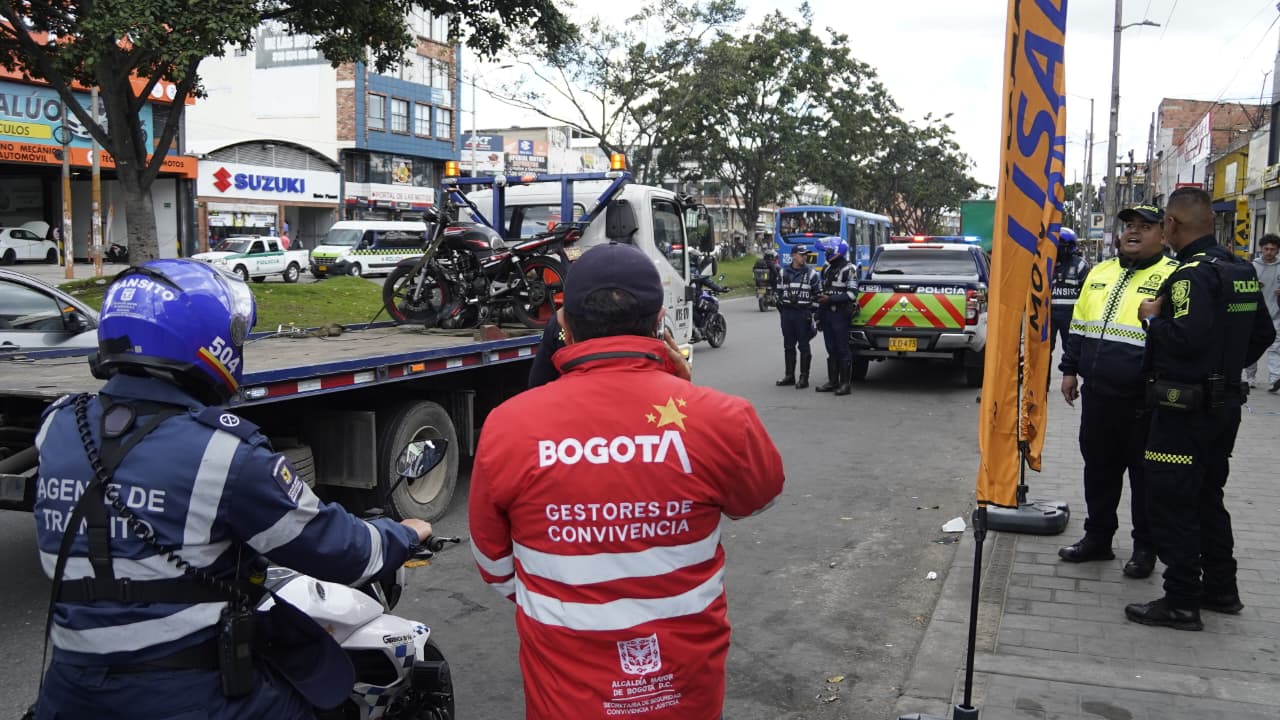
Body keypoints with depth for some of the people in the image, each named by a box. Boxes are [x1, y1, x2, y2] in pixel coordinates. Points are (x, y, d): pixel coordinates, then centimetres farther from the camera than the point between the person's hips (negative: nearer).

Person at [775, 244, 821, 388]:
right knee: (788, 346, 9)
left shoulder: (811, 273, -1)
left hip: (804, 314, -4)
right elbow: (779, 292, 15)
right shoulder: (783, 273, 9)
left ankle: (804, 378, 3)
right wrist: (781, 310, 9)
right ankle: (789, 376, 18)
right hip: (787, 312, 4)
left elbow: (818, 294, 1)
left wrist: (813, 311, -5)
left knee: (804, 346, -1)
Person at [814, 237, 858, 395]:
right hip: (827, 314, 7)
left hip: (840, 315, -7)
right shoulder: (827, 269, 18)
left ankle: (845, 383, -2)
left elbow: (852, 294, -14)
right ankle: (832, 381, 15)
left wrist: (830, 299, -17)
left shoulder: (848, 269, -7)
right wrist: (819, 315, 18)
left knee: (842, 349, -5)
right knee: (831, 350, 10)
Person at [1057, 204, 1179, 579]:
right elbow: (1077, 327, 19)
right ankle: (1097, 537, 29)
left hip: (1142, 401, -6)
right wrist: (1070, 370, 15)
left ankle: (1145, 547, 21)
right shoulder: (1099, 272, 13)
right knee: (1098, 468, 15)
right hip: (1097, 394, 6)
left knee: (1145, 476, 6)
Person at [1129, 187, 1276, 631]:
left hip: (1186, 409, -10)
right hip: (1225, 405, 10)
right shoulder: (1241, 271, 10)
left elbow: (1187, 338, -30)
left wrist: (1151, 318, -14)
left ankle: (1181, 602, 4)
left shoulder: (1192, 274, -19)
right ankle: (1220, 588, 30)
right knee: (1207, 497, 21)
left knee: (1171, 503, -2)